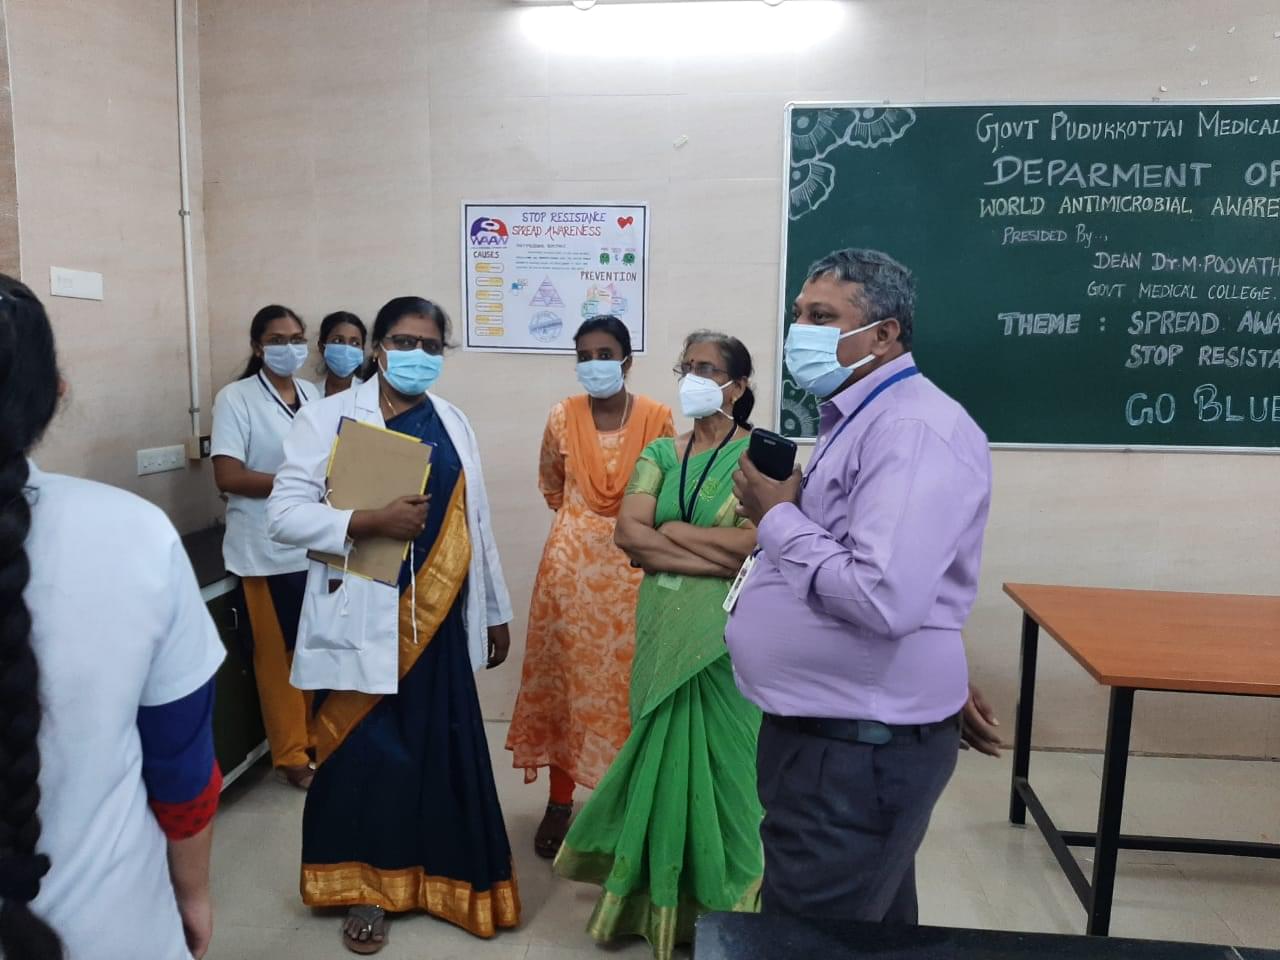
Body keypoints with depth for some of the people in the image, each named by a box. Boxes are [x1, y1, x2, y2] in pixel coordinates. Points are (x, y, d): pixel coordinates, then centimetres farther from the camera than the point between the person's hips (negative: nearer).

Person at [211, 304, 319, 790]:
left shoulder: (314, 395, 10)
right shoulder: (235, 398, -7)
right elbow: (228, 477, -15)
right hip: (267, 549, -5)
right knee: (279, 654, 6)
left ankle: (319, 736, 30)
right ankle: (291, 753, 21)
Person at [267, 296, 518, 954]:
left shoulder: (452, 423, 10)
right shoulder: (329, 418, -4)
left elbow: (475, 525, 12)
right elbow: (284, 512, -11)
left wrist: (495, 612, 13)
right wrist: (370, 522, -24)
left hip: (440, 618, 4)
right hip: (362, 621, -3)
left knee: (445, 750, 10)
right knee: (365, 754, 6)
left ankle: (448, 878, 30)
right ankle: (365, 889, 27)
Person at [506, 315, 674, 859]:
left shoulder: (656, 417, -6)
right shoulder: (562, 417, 1)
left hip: (633, 564, -1)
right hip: (571, 561, 2)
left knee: (627, 683, 3)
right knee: (564, 676, 6)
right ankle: (560, 801, 19)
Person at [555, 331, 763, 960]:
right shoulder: (660, 454, 7)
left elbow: (757, 542, -18)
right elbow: (627, 533, -6)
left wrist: (667, 532, -10)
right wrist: (716, 553, -15)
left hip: (729, 632, -4)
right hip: (665, 628, 4)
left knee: (721, 755, 8)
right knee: (664, 751, 13)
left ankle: (723, 900, 28)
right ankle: (660, 893, 32)